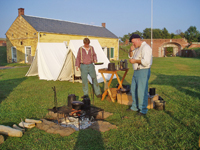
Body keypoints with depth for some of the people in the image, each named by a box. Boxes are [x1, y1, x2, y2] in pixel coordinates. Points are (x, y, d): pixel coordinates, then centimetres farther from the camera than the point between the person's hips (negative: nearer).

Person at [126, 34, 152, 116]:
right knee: (134, 90, 16)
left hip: (143, 72, -10)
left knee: (141, 91, -7)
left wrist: (135, 61, -15)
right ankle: (135, 107, 30)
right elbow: (131, 57, 25)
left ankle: (143, 110, 4)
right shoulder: (137, 48, 15)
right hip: (136, 71, 10)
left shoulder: (145, 47, -15)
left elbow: (146, 61, -27)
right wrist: (131, 51, 4)